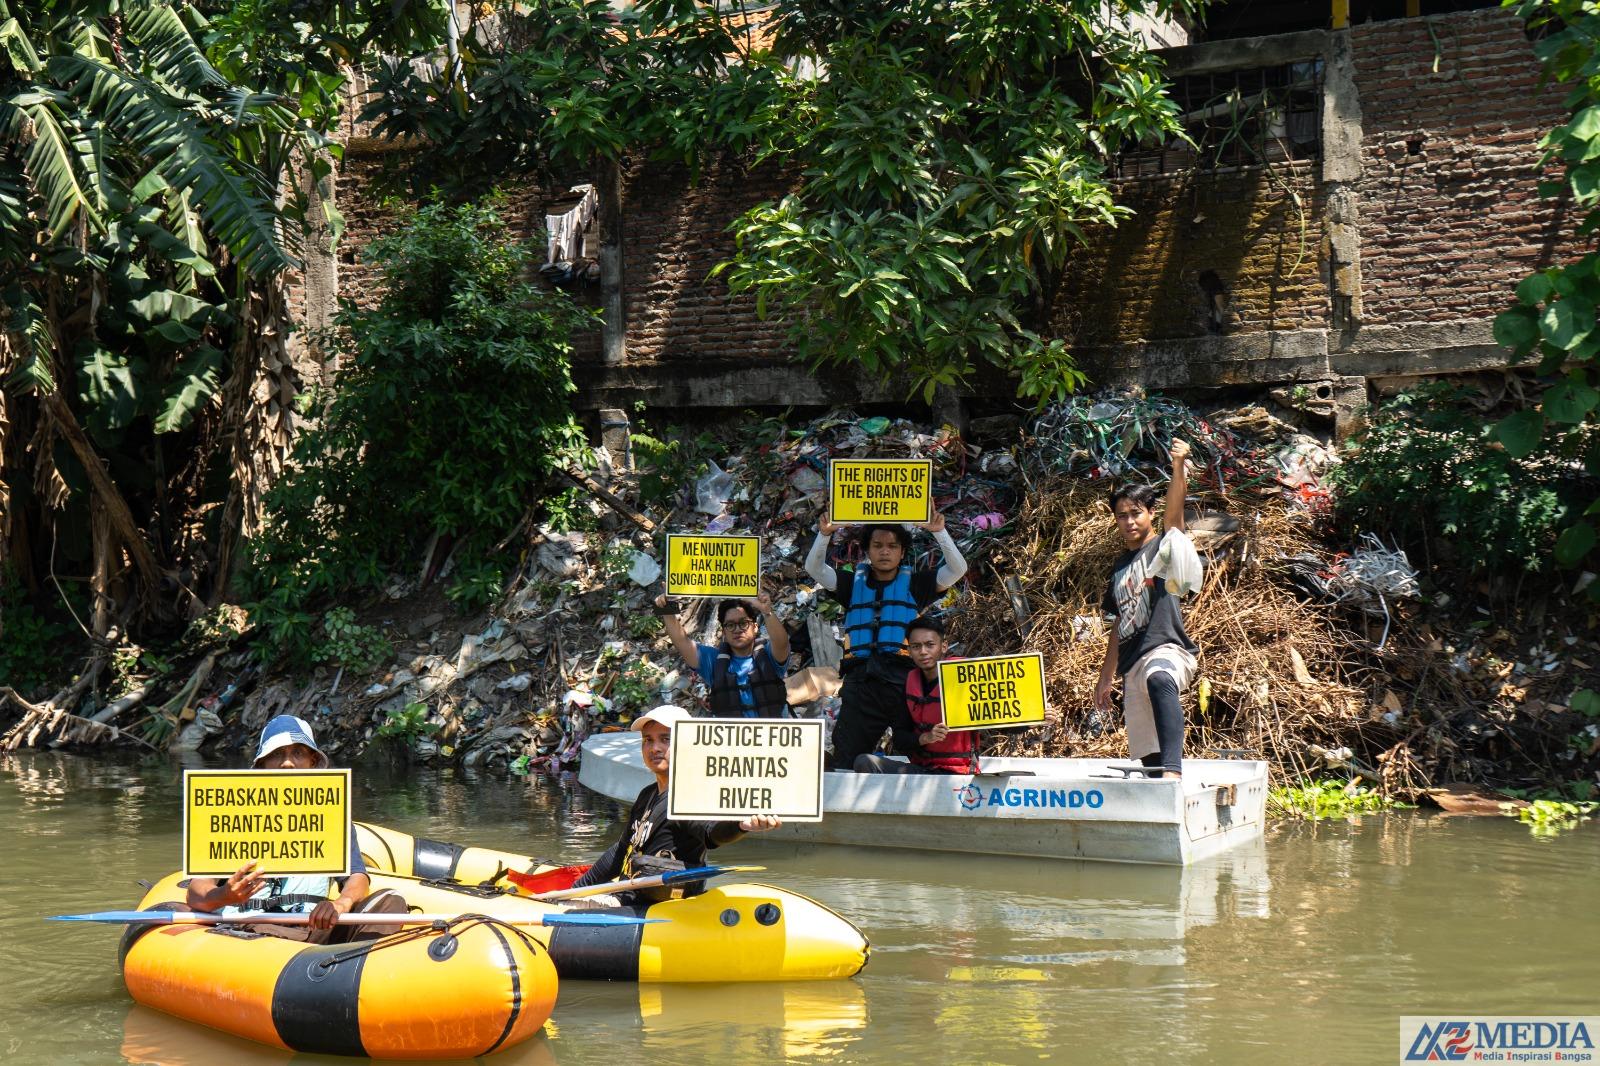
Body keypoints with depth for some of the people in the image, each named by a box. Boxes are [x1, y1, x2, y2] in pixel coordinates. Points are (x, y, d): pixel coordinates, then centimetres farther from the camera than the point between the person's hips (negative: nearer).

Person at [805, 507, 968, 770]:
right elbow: (814, 568, 10)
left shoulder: (914, 584, 15)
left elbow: (957, 569, 5)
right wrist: (824, 534, -7)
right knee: (846, 757, -3)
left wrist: (939, 533, -9)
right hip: (860, 678, 1)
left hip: (902, 677, -1)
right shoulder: (854, 583, 20)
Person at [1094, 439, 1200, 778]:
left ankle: (1173, 771, -60)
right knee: (1146, 756, 4)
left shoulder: (1164, 546, 5)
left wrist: (1178, 467, -33)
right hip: (1132, 666, 8)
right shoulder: (1120, 566, 23)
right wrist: (1107, 675, 25)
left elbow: (1174, 512, -15)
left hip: (1166, 650, -8)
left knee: (1159, 679, -43)